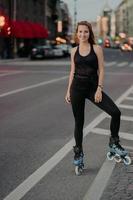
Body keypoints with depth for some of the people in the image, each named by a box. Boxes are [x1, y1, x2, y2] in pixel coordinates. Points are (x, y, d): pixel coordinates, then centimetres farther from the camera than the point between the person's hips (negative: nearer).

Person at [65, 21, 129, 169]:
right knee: (78, 121, 6)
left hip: (93, 87, -1)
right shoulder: (74, 51, 6)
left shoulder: (96, 48, -1)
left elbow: (101, 70, -3)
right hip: (77, 87, 2)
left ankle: (114, 142, 6)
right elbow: (72, 71, 12)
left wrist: (99, 89, -11)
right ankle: (78, 152, 21)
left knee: (115, 112, -15)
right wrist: (68, 91, 9)